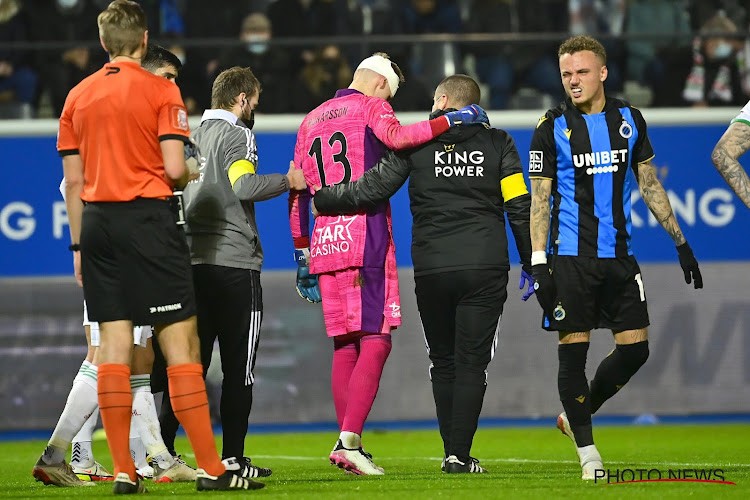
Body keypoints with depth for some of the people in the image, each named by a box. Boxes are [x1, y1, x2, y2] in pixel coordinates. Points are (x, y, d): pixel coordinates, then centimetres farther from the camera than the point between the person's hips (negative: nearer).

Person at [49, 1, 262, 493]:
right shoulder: (160, 90, -4)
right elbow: (174, 168, -11)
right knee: (181, 342, -4)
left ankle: (124, 471, 3)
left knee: (114, 345, 5)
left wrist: (79, 246, 17)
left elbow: (73, 181, 11)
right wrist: (191, 176, 12)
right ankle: (209, 467, -6)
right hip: (148, 216, -5)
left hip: (96, 221, 5)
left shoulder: (78, 96, 11)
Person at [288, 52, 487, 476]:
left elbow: (299, 191, 20)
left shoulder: (312, 120, 22)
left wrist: (302, 255, 22)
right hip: (365, 238, -6)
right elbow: (396, 137, -21)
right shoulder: (371, 107, 3)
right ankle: (349, 440, -20)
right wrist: (452, 120, -17)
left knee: (345, 346, 11)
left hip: (325, 242, 7)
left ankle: (347, 444, 6)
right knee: (375, 341, -8)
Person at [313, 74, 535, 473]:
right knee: (472, 362, 1)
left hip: (431, 271, 0)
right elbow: (520, 207, 3)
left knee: (442, 363, 13)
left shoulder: (416, 141, 2)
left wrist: (320, 200, 11)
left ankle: (451, 450, 12)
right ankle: (460, 453, -6)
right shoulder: (497, 143, 5)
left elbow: (372, 189, -3)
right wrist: (530, 265, 11)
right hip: (485, 268, 0)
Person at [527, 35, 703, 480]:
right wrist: (539, 262, -10)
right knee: (573, 352, -5)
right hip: (570, 258, -4)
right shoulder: (552, 128, -3)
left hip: (618, 254, 4)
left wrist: (680, 241, 12)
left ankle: (577, 416, 23)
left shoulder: (629, 119, 7)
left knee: (635, 350, 2)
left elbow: (649, 183, 15)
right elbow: (539, 198, -2)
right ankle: (588, 452, 5)